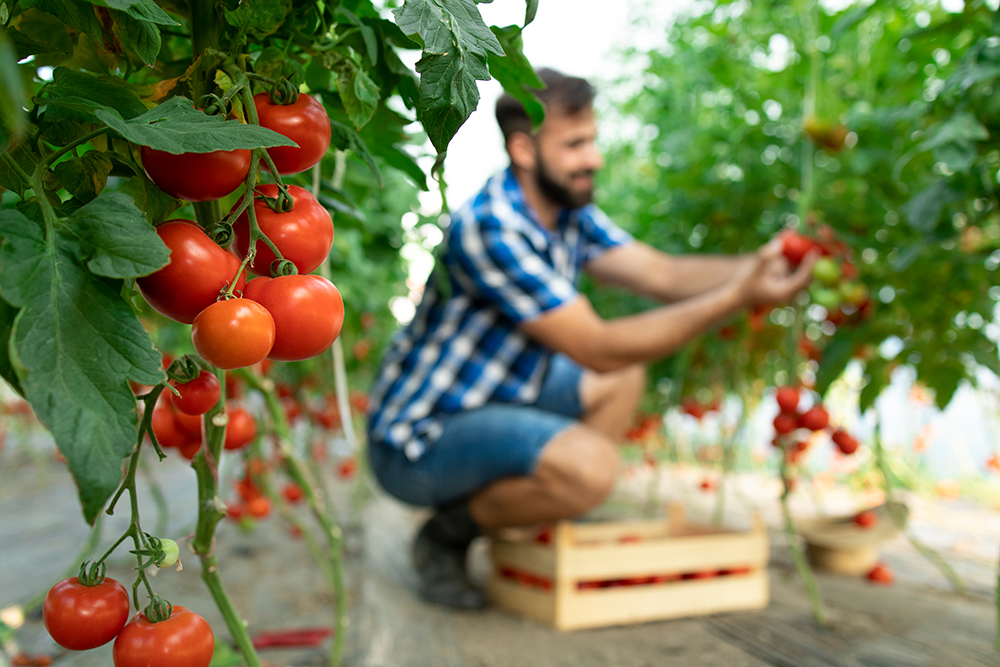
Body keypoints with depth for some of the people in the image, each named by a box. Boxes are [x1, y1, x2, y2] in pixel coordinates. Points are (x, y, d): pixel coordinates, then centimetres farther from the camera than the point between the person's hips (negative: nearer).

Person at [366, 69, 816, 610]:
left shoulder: (568, 209, 2)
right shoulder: (490, 229, -27)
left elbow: (664, 273, -3)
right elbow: (599, 348, -28)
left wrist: (758, 263, -20)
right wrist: (738, 297, -30)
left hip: (494, 398, 9)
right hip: (419, 438, -9)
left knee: (623, 378, 8)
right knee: (589, 465, -29)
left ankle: (542, 522, 9)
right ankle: (446, 534, -3)